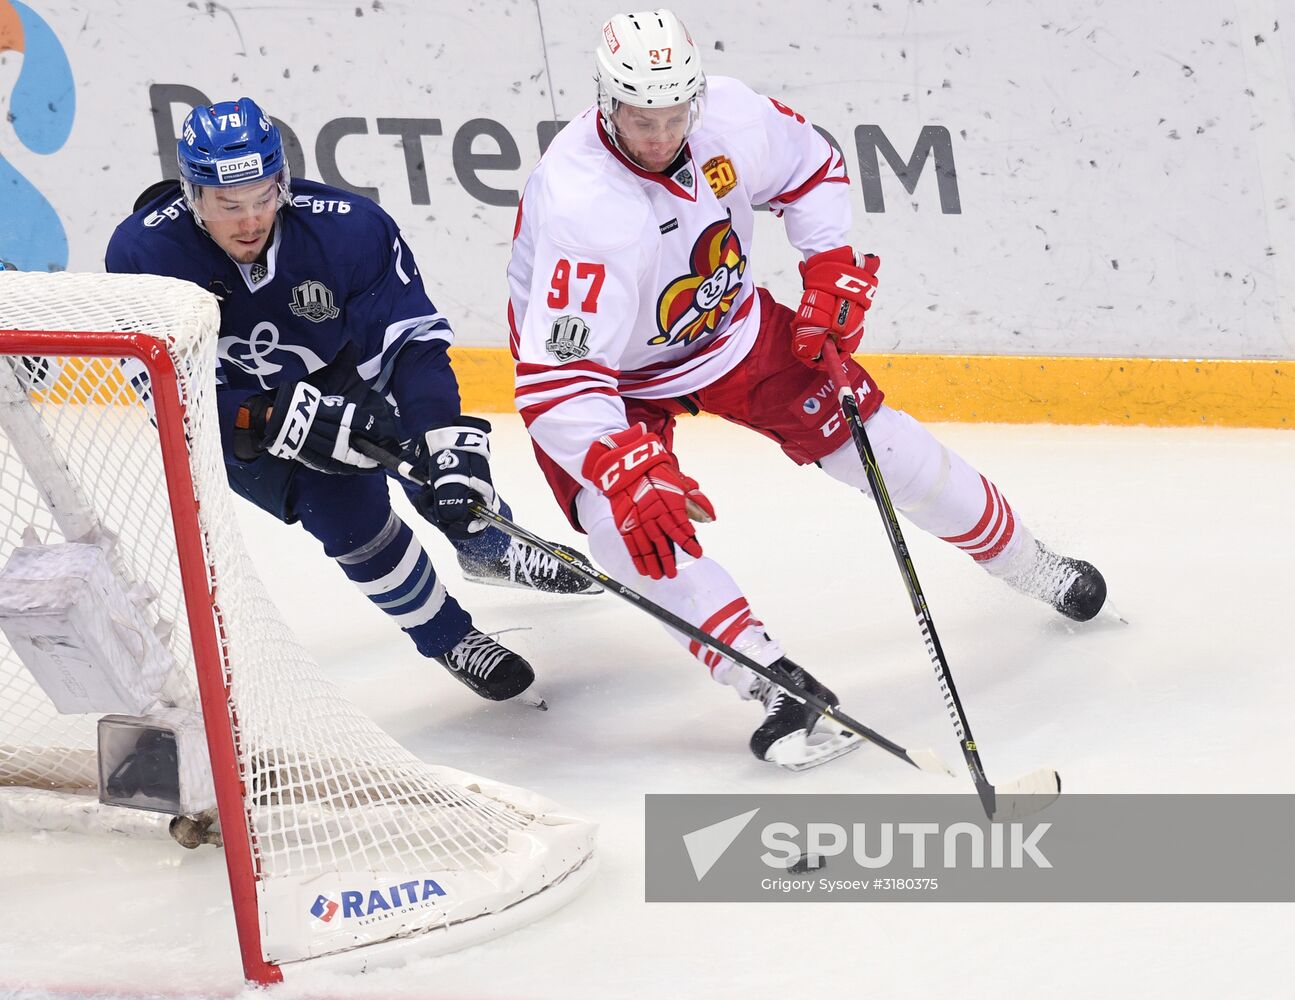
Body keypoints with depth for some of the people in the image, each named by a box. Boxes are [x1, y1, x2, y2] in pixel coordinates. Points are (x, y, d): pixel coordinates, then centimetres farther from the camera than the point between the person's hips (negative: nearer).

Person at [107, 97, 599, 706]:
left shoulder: (348, 228, -31)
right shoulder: (143, 254, -33)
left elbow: (414, 336, -27)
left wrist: (447, 439, -40)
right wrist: (286, 420, -43)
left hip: (340, 371, 2)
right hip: (230, 411, -2)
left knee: (446, 473, 6)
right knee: (345, 510, -19)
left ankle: (493, 553, 45)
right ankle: (445, 636, 7)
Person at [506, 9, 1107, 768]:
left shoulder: (731, 117, -23)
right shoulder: (577, 206, -39)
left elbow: (812, 167, 2)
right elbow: (555, 381, -40)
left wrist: (833, 272, -7)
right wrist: (626, 474, -51)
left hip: (731, 326, 4)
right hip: (608, 375, -4)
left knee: (880, 445, 5)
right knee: (638, 522, -29)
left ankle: (1030, 565, 29)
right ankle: (779, 688, -26)